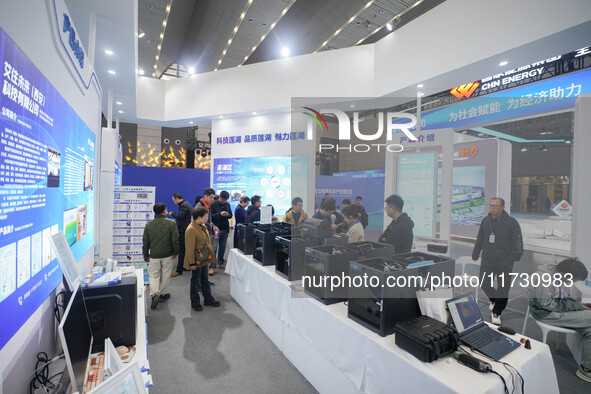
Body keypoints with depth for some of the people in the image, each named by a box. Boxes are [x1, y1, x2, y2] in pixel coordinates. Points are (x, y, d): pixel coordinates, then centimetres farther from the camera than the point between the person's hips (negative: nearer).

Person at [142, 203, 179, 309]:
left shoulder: (148, 225, -3)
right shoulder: (171, 223, -12)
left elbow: (145, 242, 3)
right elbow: (175, 240, -11)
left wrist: (145, 255, 14)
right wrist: (176, 252, 2)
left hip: (154, 256, 2)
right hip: (168, 255, -1)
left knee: (153, 275, 12)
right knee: (165, 275, 14)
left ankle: (154, 294, -5)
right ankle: (162, 294, 26)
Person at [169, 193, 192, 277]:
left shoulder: (184, 206, -16)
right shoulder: (185, 204, 16)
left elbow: (180, 216, -26)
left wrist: (172, 213, -11)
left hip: (183, 231, -10)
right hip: (184, 229, 11)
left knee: (181, 250, -7)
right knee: (185, 249, 18)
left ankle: (179, 270, -3)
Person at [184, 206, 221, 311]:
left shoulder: (202, 226, 4)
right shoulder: (191, 230, -24)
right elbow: (190, 249, -22)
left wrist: (209, 255, 19)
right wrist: (192, 263, -19)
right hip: (196, 261, -8)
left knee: (205, 280, 20)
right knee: (195, 282, 10)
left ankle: (208, 300, 33)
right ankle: (195, 303, 26)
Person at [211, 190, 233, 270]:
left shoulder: (227, 204, 9)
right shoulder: (213, 204, -5)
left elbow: (231, 215, 14)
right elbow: (211, 216, -10)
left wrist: (227, 215, -8)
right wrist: (220, 214, -22)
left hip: (225, 228, 5)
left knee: (222, 247, 13)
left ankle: (220, 263, 25)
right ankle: (212, 266, 3)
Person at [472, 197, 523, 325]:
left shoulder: (511, 222, -7)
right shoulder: (485, 221, 6)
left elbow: (518, 243, -4)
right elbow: (479, 241, 14)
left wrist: (514, 260, -9)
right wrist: (475, 256, 13)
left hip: (504, 263, -4)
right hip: (487, 261, 4)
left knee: (502, 289, 4)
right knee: (484, 285, 7)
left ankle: (497, 313, 20)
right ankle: (493, 300, 38)